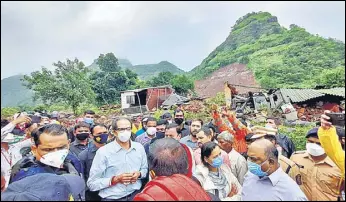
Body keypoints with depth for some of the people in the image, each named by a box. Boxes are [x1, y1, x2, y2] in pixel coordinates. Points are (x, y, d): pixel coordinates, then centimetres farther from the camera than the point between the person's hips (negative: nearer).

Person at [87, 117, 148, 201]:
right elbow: (92, 184, -11)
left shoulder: (139, 147, -2)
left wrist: (139, 174, -10)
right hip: (112, 198, -3)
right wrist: (115, 179, -22)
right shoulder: (103, 151, -13)